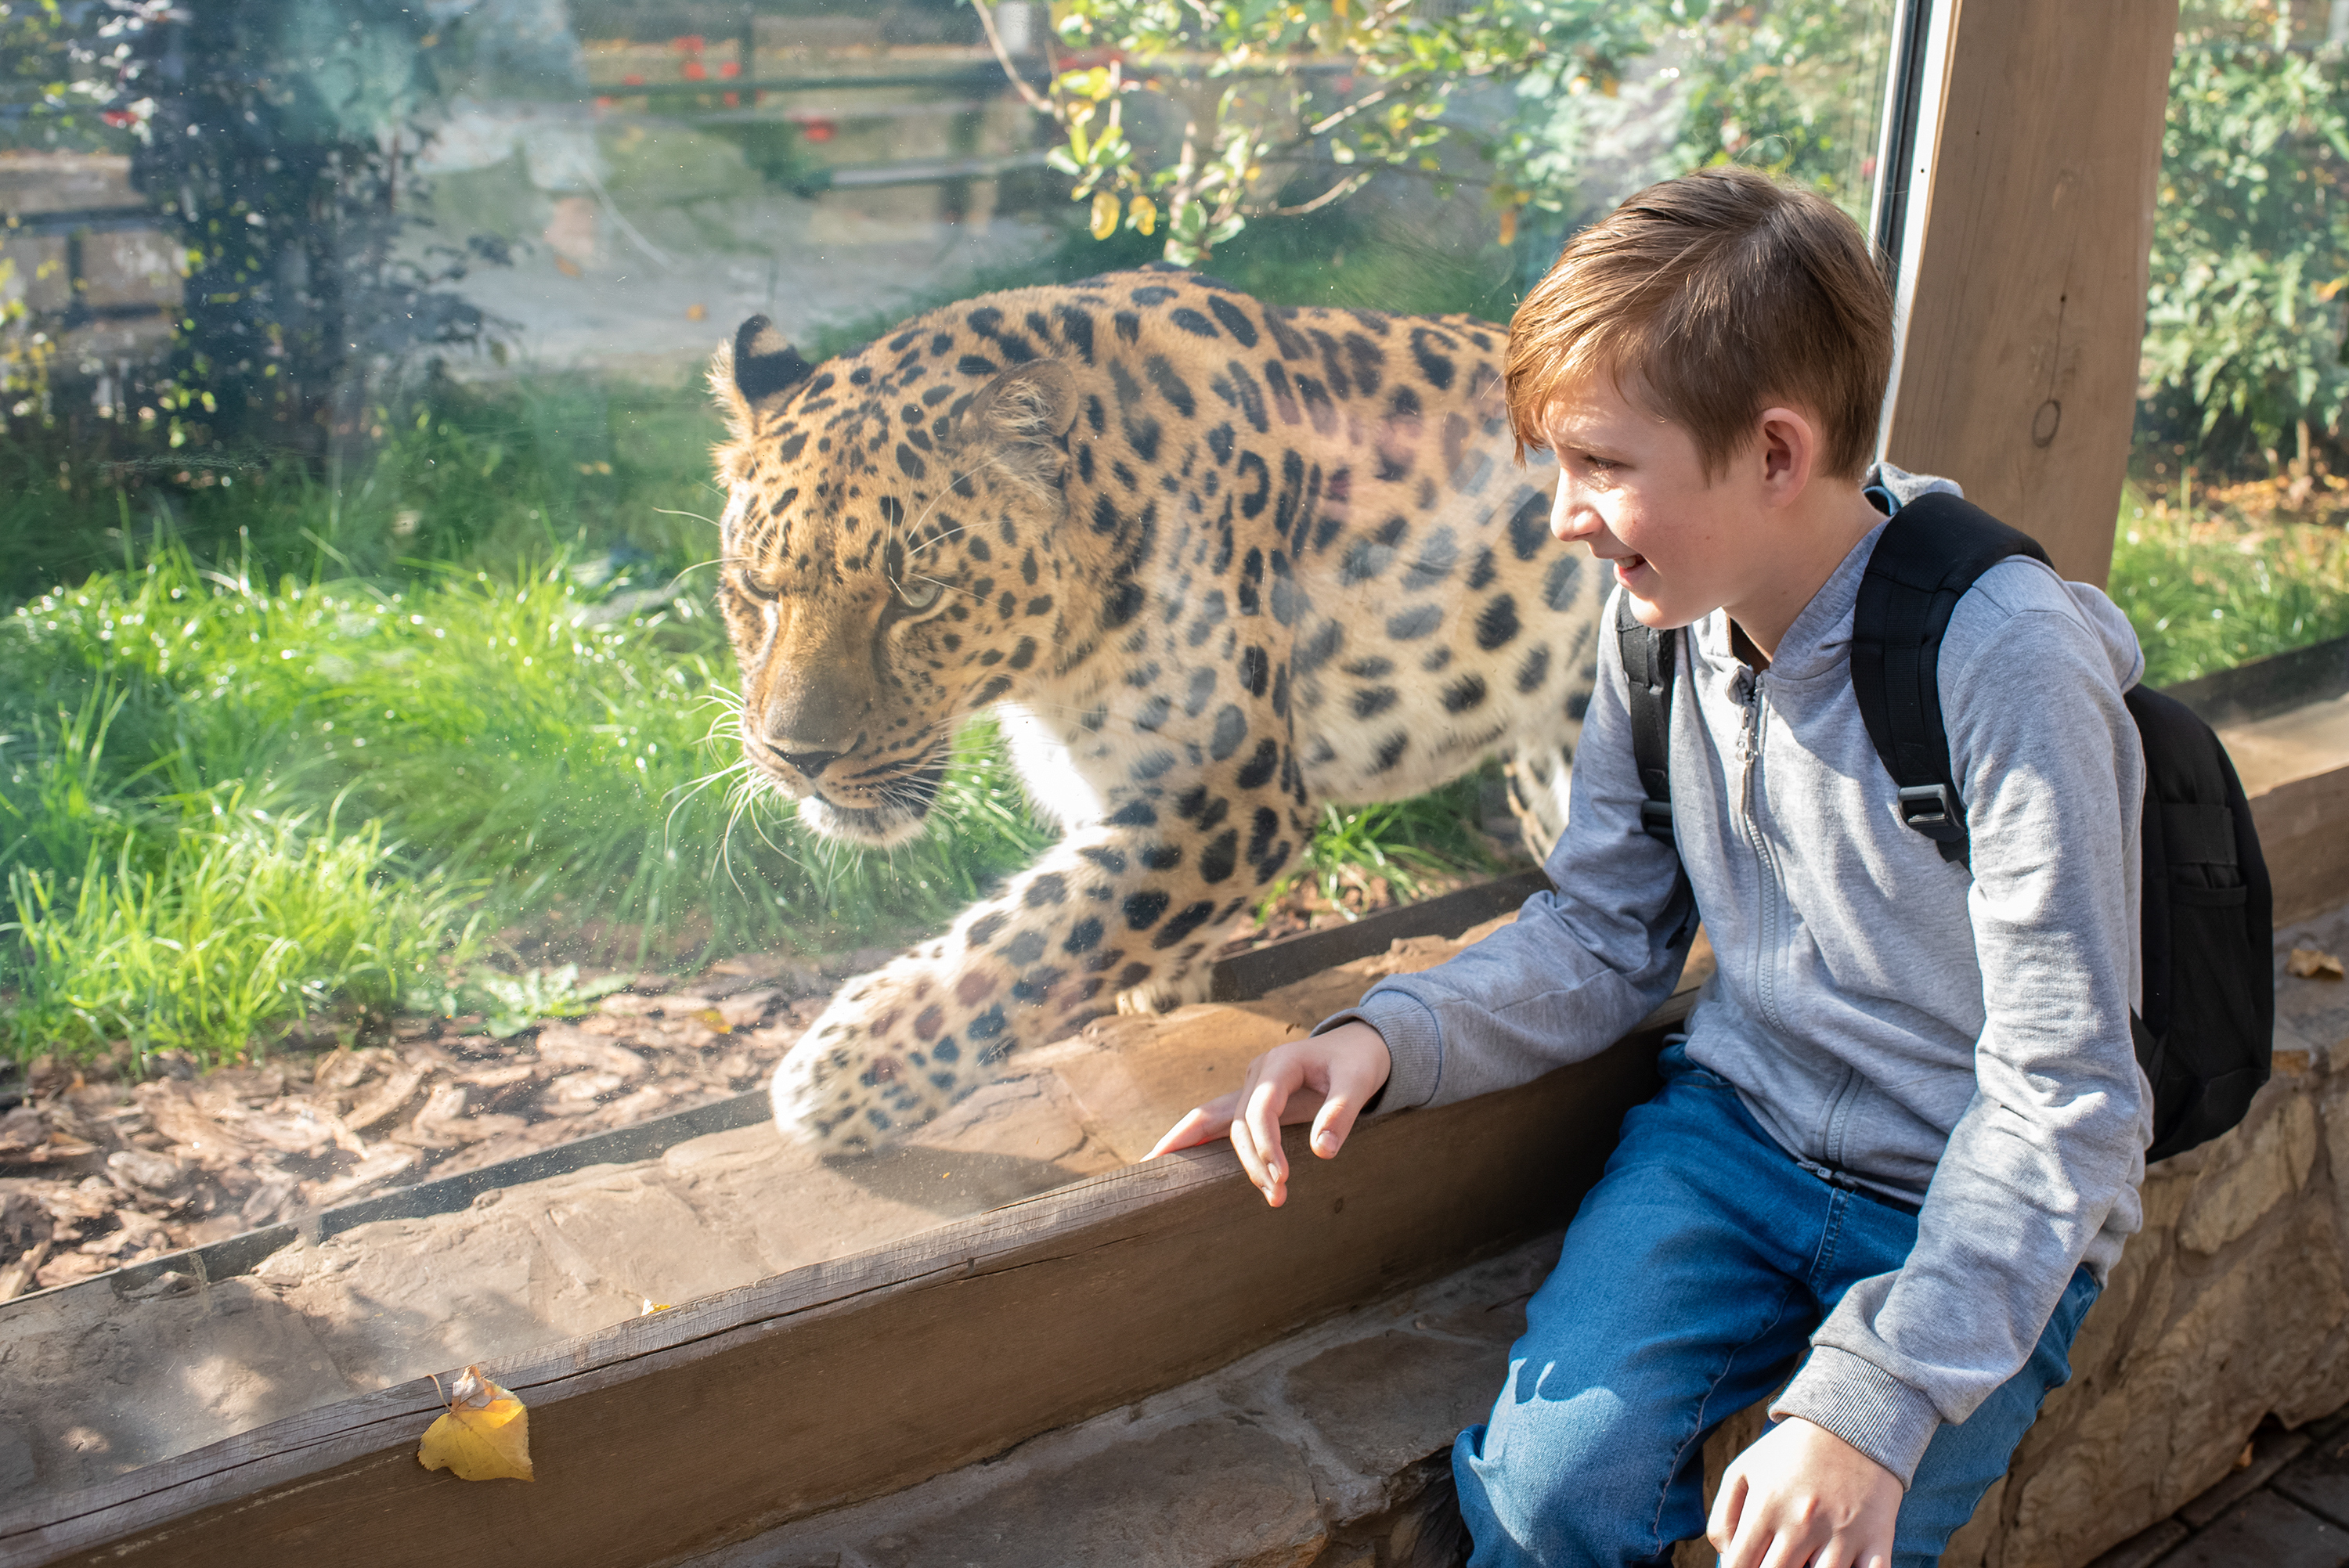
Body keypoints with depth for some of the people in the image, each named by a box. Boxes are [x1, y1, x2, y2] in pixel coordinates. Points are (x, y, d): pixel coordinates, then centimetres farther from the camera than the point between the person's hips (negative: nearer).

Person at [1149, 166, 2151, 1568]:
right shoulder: (1669, 614, -4)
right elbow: (1603, 938, 4)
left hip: (1981, 1206, -3)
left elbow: (2065, 1099, -20)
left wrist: (1874, 1398, -29)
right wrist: (1388, 1041, -14)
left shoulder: (2007, 660, -22)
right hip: (1740, 1123, 4)